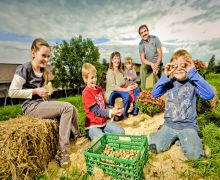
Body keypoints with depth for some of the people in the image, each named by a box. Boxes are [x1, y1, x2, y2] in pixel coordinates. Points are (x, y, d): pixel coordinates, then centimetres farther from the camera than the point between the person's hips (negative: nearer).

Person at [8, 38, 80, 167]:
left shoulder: (44, 71, 12)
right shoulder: (24, 69, -11)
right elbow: (12, 92, -14)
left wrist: (47, 90, 6)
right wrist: (36, 91, -17)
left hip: (42, 103, 8)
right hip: (31, 106, -7)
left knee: (71, 108, -10)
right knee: (68, 108, -22)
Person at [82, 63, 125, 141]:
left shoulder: (99, 89, 8)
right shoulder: (86, 93, -17)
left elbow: (104, 105, 9)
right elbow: (97, 111, -22)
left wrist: (112, 110, -11)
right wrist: (111, 113, -31)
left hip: (103, 122, 7)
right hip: (93, 125, -7)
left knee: (121, 131, 0)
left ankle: (102, 132, 11)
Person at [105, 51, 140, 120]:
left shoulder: (120, 71, 14)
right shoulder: (110, 72, -10)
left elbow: (123, 83, 12)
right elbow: (113, 87, -19)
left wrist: (132, 85, -5)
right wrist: (125, 89, -25)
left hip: (120, 91, 7)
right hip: (111, 95, -7)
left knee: (136, 89, -10)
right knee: (127, 95, -32)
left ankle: (135, 110, -2)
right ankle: (122, 115, -14)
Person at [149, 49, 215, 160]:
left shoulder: (193, 82, -6)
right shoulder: (169, 82, 0)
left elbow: (210, 95, -25)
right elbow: (155, 94, -12)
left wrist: (193, 73, -24)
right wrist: (165, 76, -19)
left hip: (188, 125, -1)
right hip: (169, 125, 2)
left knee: (194, 154, -22)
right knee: (153, 146, -13)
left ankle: (183, 140, 11)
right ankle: (174, 138, 15)